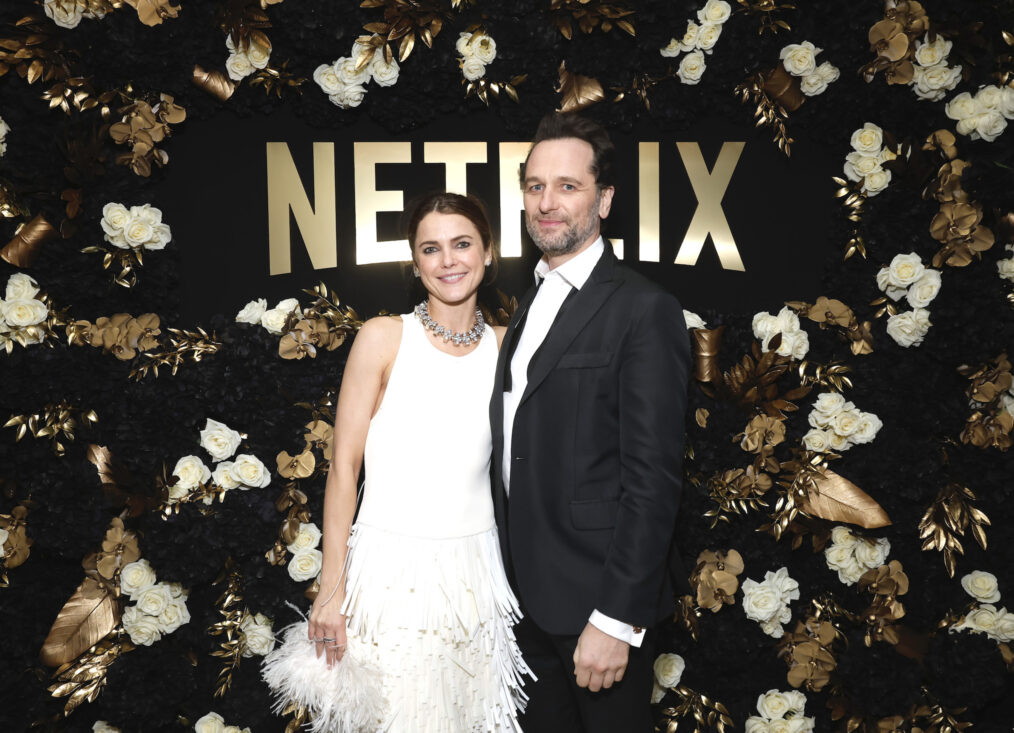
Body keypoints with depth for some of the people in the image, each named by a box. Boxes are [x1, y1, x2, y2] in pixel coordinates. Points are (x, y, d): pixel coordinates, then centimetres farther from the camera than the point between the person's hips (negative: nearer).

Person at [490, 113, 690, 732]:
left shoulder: (644, 310, -14)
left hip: (597, 596, -7)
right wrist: (512, 576, 10)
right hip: (529, 591, 7)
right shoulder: (531, 305, 12)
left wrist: (618, 619, -20)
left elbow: (653, 478, -18)